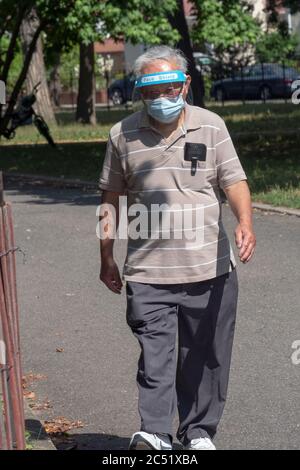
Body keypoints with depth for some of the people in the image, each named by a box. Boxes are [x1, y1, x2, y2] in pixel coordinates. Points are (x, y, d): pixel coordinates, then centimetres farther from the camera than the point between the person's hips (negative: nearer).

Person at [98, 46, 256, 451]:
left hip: (209, 267, 1)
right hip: (148, 271, -1)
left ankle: (198, 432, 24)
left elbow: (234, 181, -1)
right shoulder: (123, 135, 5)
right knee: (154, 355, -11)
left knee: (205, 357, 10)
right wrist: (106, 258, 15)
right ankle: (153, 433, -11)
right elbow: (111, 199, 13)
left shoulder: (211, 126, 4)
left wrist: (245, 222, -21)